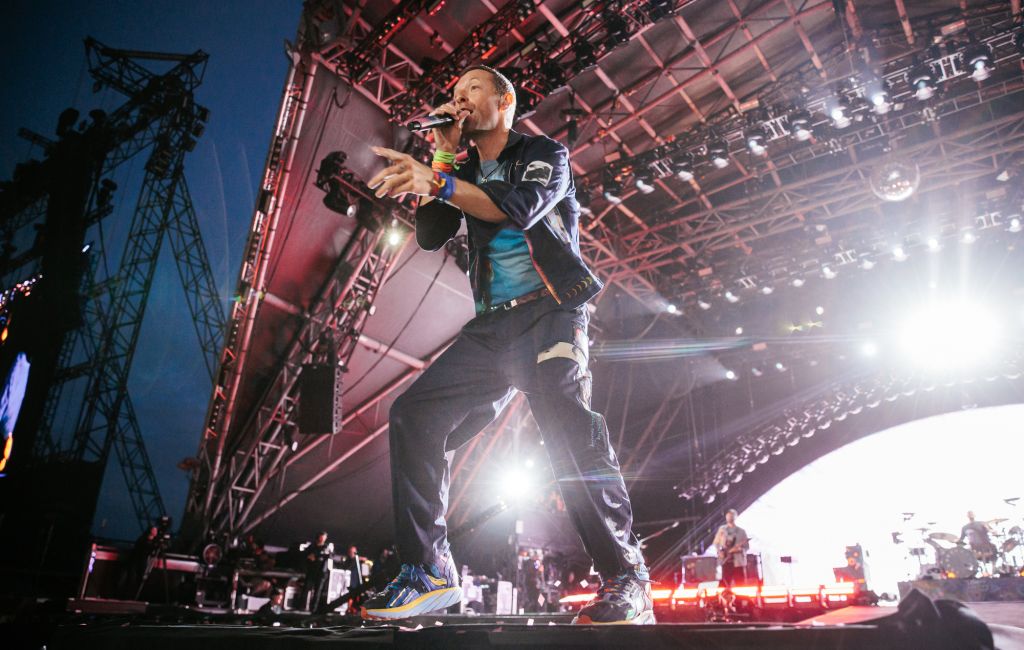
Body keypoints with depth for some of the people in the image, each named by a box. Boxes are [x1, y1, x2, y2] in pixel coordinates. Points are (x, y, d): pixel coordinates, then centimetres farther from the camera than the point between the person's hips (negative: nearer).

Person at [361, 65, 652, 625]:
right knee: (414, 412, -11)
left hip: (550, 311, -5)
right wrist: (442, 156, 7)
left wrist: (436, 181, -24)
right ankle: (428, 573, -6)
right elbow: (430, 236, 9)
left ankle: (626, 583, -21)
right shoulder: (464, 173, 24)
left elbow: (519, 207, -14)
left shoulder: (545, 154, 8)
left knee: (566, 421, -29)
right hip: (492, 326, 6)